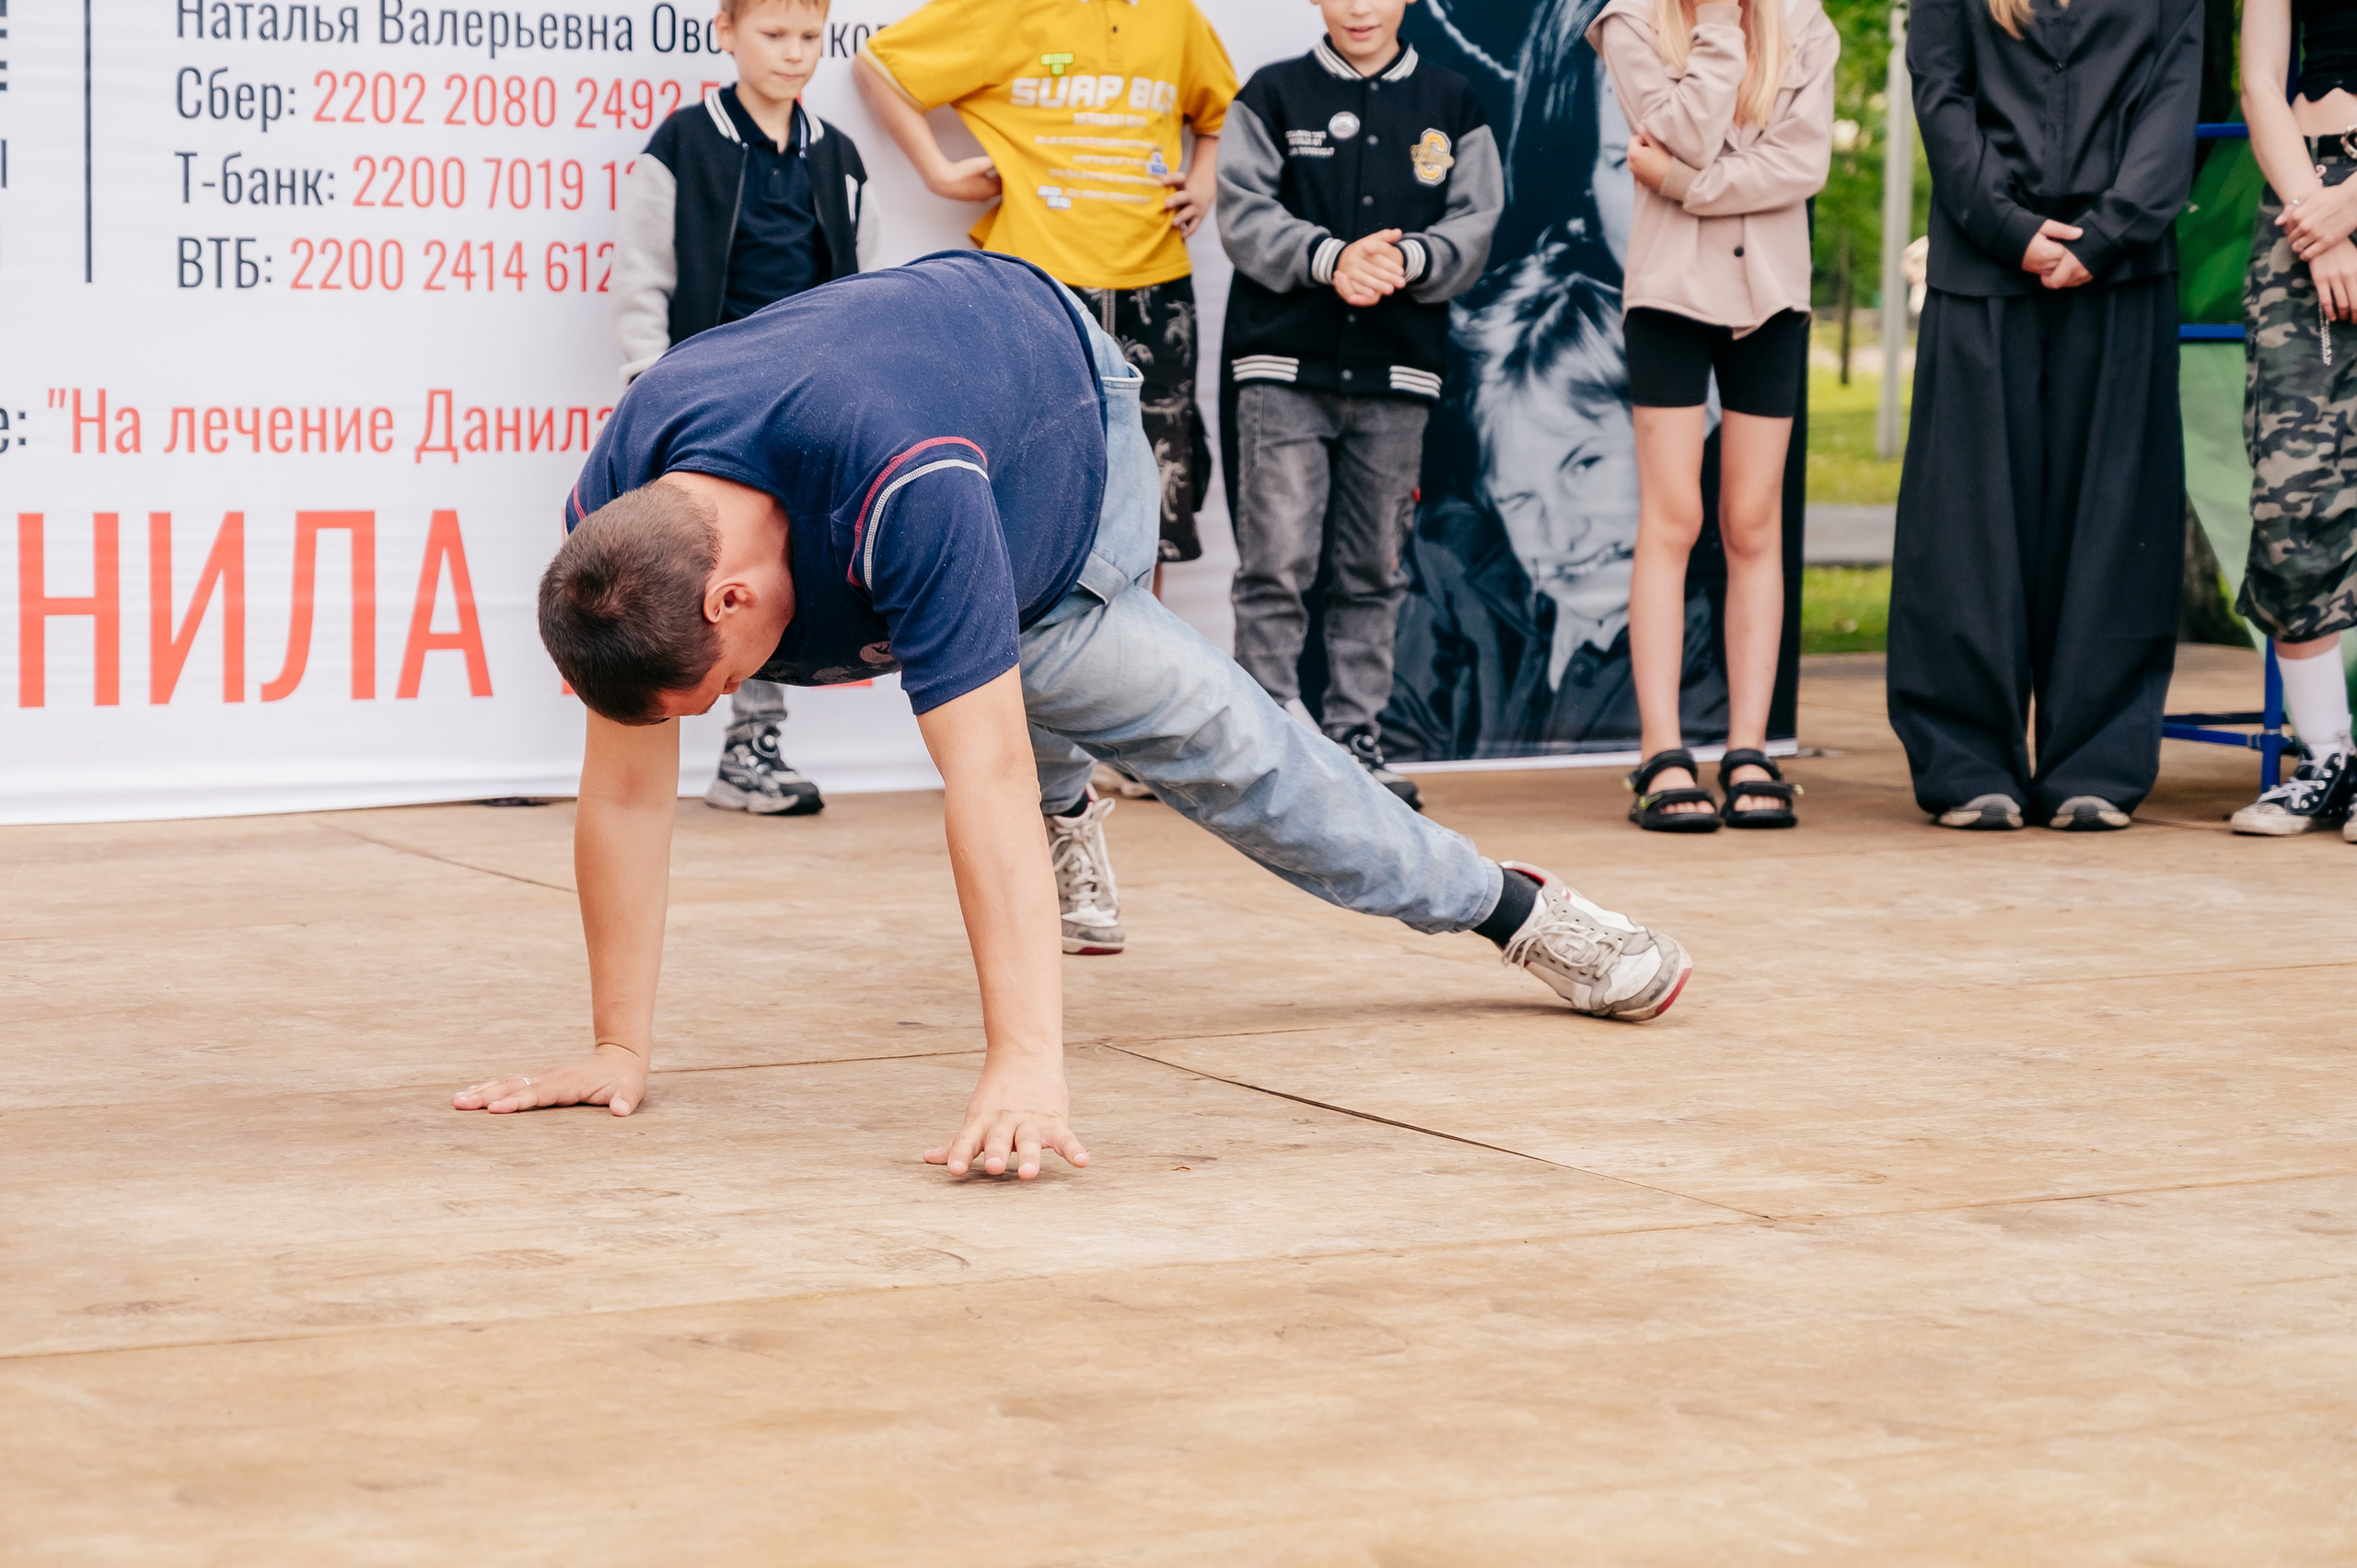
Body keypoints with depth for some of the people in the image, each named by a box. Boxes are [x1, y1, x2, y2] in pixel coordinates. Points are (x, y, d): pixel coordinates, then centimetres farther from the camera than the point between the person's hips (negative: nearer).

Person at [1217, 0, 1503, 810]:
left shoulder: (1450, 106, 10)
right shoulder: (1273, 95, 5)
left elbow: (1473, 226, 4)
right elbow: (1245, 214, -4)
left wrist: (1408, 260, -16)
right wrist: (1330, 259, -19)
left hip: (1397, 374, 2)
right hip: (1284, 364, -2)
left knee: (1373, 570, 7)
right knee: (1276, 561, -7)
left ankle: (1355, 739, 13)